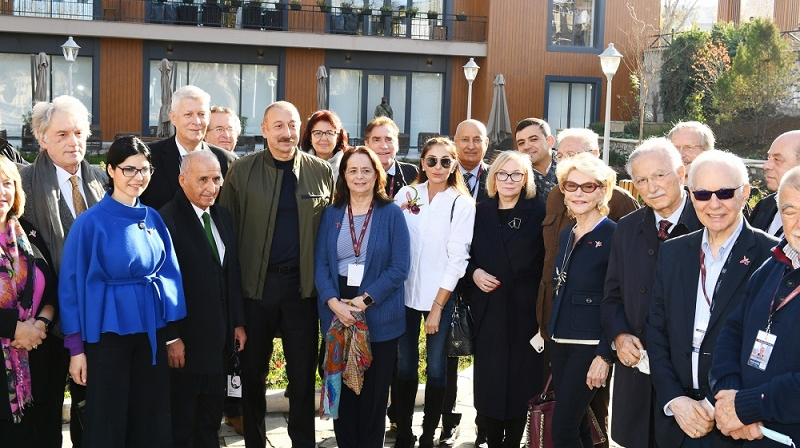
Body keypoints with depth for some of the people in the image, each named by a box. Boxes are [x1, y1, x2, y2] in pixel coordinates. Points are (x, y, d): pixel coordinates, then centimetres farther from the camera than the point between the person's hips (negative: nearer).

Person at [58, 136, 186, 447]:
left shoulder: (153, 219, 5)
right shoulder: (91, 222, -10)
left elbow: (168, 273, 7)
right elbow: (72, 284, -9)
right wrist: (76, 346, -10)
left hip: (151, 330, 5)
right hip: (109, 331, -4)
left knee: (151, 418, 13)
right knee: (108, 421, 8)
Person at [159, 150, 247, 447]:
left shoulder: (222, 216, 9)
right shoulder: (167, 219, -15)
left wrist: (238, 322, 12)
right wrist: (171, 337, -17)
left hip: (220, 335, 7)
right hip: (185, 339, -7)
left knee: (211, 417, 17)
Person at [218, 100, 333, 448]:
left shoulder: (320, 172, 4)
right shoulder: (242, 171, 0)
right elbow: (227, 228, -3)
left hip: (303, 284, 1)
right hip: (255, 284, 0)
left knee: (303, 370, 8)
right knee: (253, 369, 10)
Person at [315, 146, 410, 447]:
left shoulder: (392, 214, -1)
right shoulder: (331, 214, 7)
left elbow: (400, 266, -7)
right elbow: (320, 263, 2)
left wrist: (364, 300, -16)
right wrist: (334, 302, -14)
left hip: (379, 315, -2)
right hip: (337, 313, 2)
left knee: (374, 391, 6)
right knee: (341, 387, 8)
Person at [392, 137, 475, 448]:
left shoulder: (462, 204, -4)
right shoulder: (405, 195, 3)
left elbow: (457, 259, -8)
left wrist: (437, 307, -9)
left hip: (441, 297, -2)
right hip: (405, 293, 2)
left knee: (436, 367, 6)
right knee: (405, 365, 8)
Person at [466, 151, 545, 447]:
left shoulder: (538, 212, -1)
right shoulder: (481, 212, 8)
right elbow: (465, 255, 14)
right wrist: (474, 272, -5)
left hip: (524, 310, -2)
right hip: (488, 309, 3)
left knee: (520, 380, 5)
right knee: (488, 379, 5)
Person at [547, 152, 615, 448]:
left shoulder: (613, 235, -11)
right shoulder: (566, 235, 11)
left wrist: (604, 356, -17)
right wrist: (549, 338, 14)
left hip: (590, 345, -7)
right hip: (559, 343, 7)